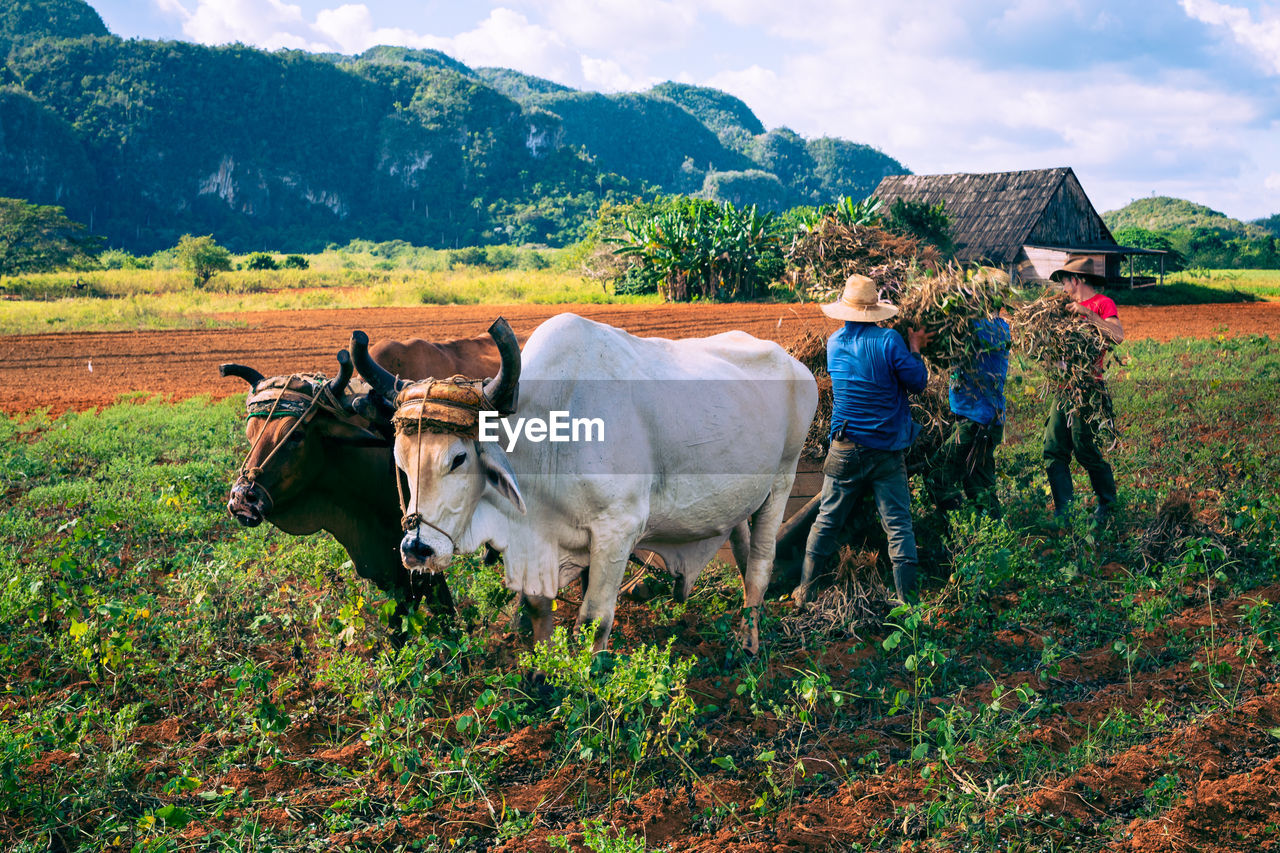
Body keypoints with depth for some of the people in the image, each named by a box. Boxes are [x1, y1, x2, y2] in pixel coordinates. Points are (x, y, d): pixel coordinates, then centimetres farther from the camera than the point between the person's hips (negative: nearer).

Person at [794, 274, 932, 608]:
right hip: (887, 452, -3)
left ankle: (805, 589, 19)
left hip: (845, 450, 3)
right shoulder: (889, 340, -12)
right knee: (899, 525, 2)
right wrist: (914, 348, 9)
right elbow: (918, 382, -6)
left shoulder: (834, 343, 2)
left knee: (827, 520, 12)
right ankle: (907, 598, 3)